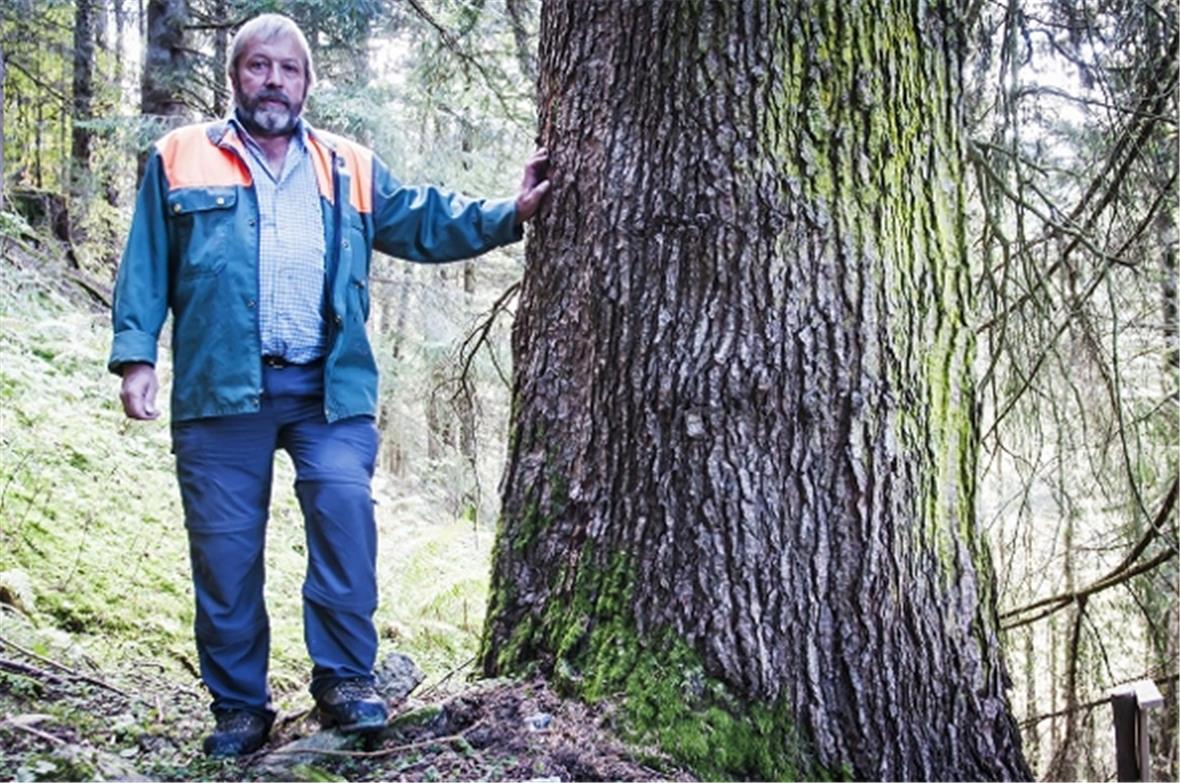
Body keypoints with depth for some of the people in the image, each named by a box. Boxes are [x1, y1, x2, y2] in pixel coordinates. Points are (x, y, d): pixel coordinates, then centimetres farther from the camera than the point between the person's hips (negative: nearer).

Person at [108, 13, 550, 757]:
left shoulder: (352, 170, 18)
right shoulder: (181, 160, 11)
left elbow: (427, 222, 19)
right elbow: (146, 265, 8)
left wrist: (508, 215, 7)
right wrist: (136, 353, -2)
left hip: (329, 386, 1)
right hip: (220, 388, -1)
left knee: (345, 508, -18)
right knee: (225, 544, 1)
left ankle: (345, 676, -2)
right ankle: (240, 703, 15)